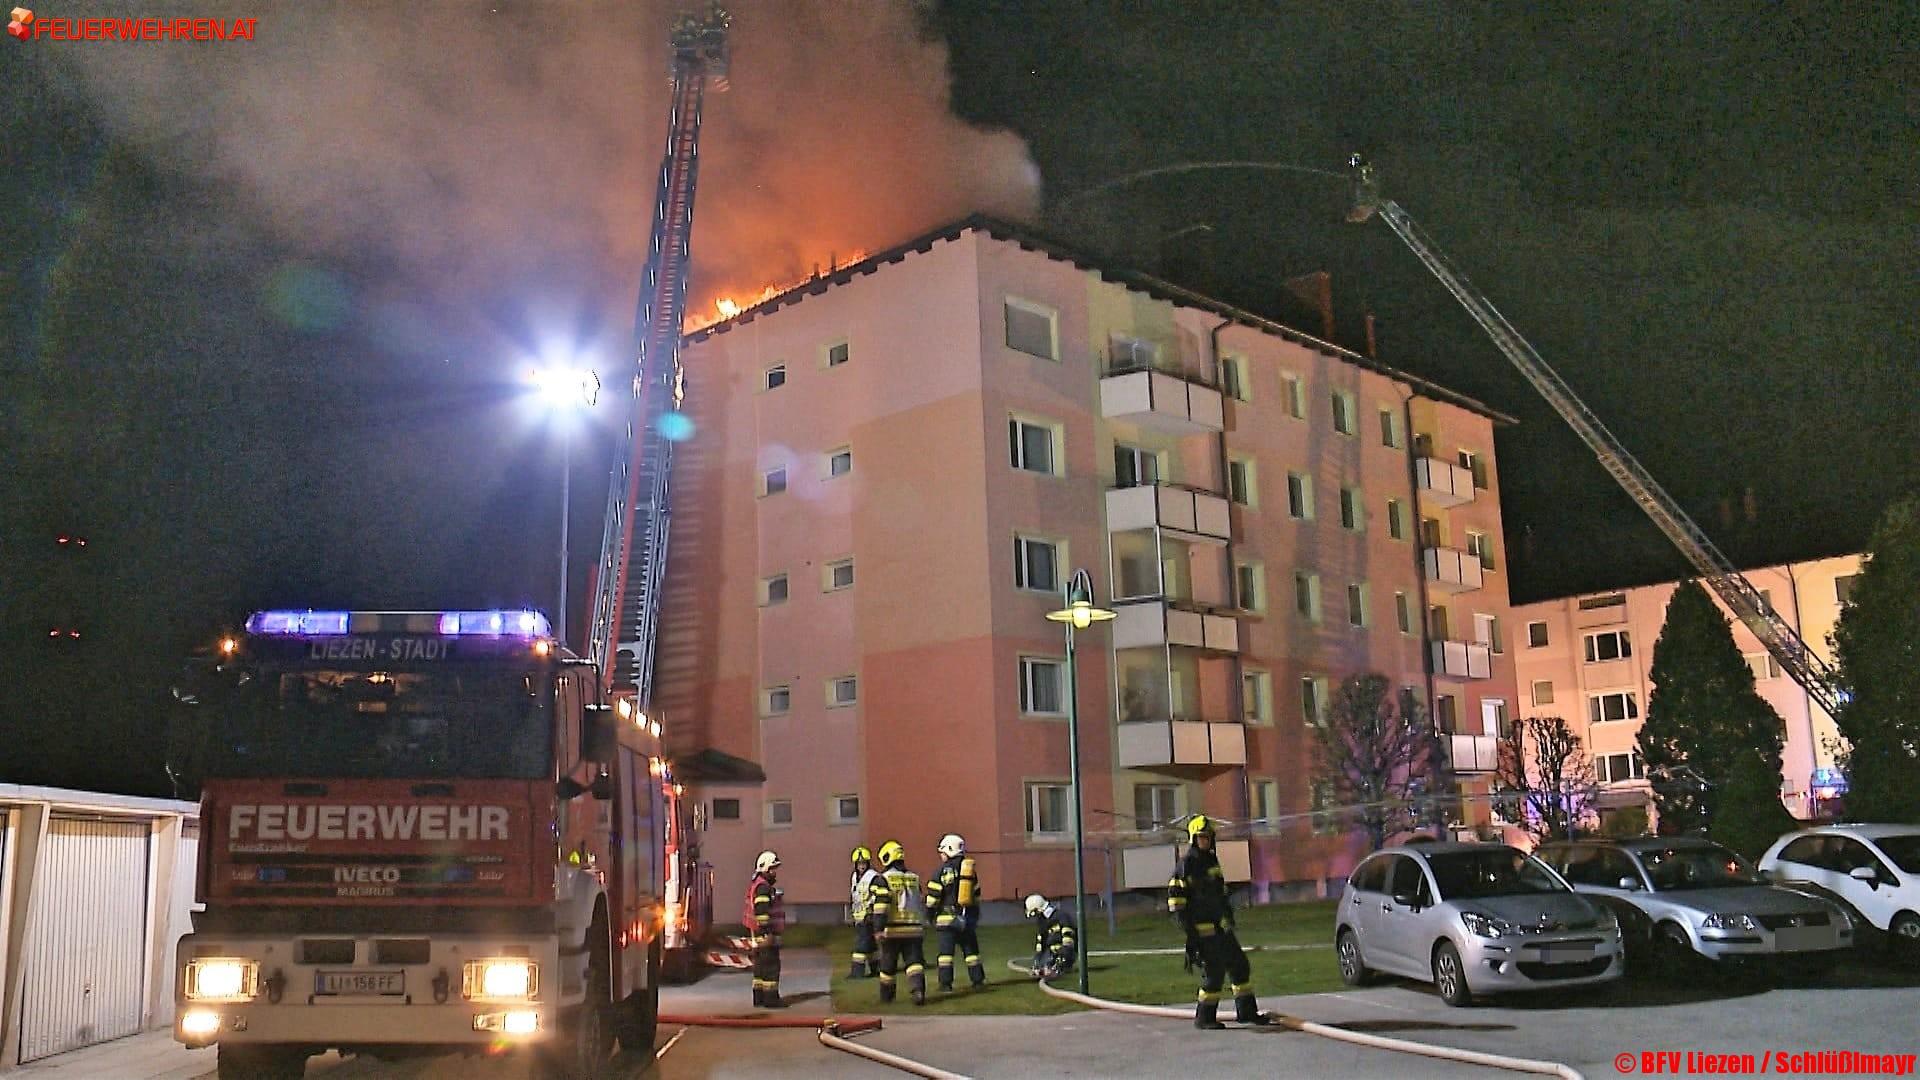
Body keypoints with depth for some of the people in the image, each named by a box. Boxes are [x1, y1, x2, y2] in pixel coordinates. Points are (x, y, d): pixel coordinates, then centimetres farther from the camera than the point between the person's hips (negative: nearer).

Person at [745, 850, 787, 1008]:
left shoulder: (755, 884, 18)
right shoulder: (763, 886, -16)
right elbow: (761, 911, -24)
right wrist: (767, 932, -25)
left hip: (758, 935, 11)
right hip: (766, 934, -11)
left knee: (760, 965, 12)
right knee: (771, 965, -8)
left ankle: (759, 998, 16)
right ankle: (770, 997, -7)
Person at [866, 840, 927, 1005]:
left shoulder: (883, 879, -5)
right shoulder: (914, 878, 12)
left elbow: (880, 905, -14)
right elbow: (922, 905, 19)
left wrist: (878, 928, -15)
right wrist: (923, 926, 27)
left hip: (892, 930, -3)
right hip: (913, 929, 3)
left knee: (888, 966, 12)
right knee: (914, 962, 0)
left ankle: (886, 996, 25)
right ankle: (918, 989, -22)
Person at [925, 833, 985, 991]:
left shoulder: (942, 870, -8)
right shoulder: (970, 869, 9)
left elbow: (933, 896, -8)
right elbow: (976, 895, 16)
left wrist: (930, 915, 4)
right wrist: (975, 917, 25)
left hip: (948, 917, -4)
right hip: (967, 918, 5)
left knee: (946, 951, 0)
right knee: (971, 950, 12)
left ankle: (946, 984, -1)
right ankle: (978, 980, 13)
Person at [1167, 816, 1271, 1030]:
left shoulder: (1212, 860, 14)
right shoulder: (1187, 865, -12)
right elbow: (1176, 900, -16)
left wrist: (1228, 914, 24)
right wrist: (1189, 930, -18)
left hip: (1220, 926, 9)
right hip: (1203, 929, -9)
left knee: (1240, 965, 11)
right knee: (1214, 972, -8)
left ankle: (1246, 1011, 23)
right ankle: (1204, 1018, 4)